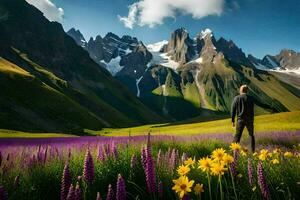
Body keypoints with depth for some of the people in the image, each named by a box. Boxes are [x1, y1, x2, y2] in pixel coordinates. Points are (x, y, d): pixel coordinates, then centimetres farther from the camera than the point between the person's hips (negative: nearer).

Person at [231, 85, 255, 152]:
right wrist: (252, 121, 7)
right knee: (251, 135, 18)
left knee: (237, 136, 2)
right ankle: (253, 150, 21)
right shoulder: (250, 98, -1)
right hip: (249, 120, 1)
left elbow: (233, 110, -2)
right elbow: (252, 110, 0)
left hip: (240, 120, -1)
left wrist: (233, 121, 4)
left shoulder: (236, 98, -2)